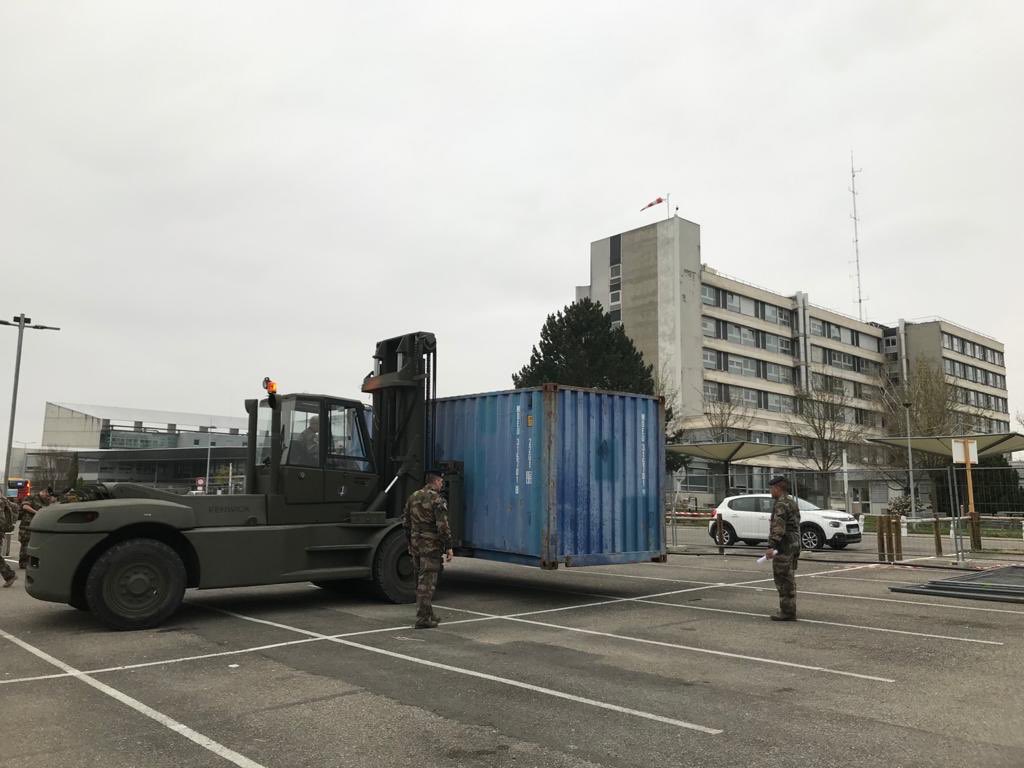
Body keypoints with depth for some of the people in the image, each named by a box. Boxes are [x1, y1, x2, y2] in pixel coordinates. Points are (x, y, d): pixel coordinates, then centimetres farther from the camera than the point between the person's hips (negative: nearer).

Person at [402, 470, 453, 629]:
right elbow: (442, 526, -18)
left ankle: (428, 614, 28)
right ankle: (422, 619, -3)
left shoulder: (413, 497, 11)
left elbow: (406, 523, 16)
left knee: (421, 581, 17)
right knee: (427, 583, -4)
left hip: (416, 545, 8)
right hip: (431, 546, -7)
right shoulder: (437, 499, -13)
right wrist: (448, 547, -13)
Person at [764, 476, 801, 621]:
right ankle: (789, 611, 18)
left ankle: (787, 612, -4)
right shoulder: (792, 502, 18)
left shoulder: (781, 504, -15)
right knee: (789, 579, 14)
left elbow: (778, 528, -24)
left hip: (783, 547, -10)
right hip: (794, 544, 10)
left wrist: (772, 546, -28)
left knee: (782, 579, -6)